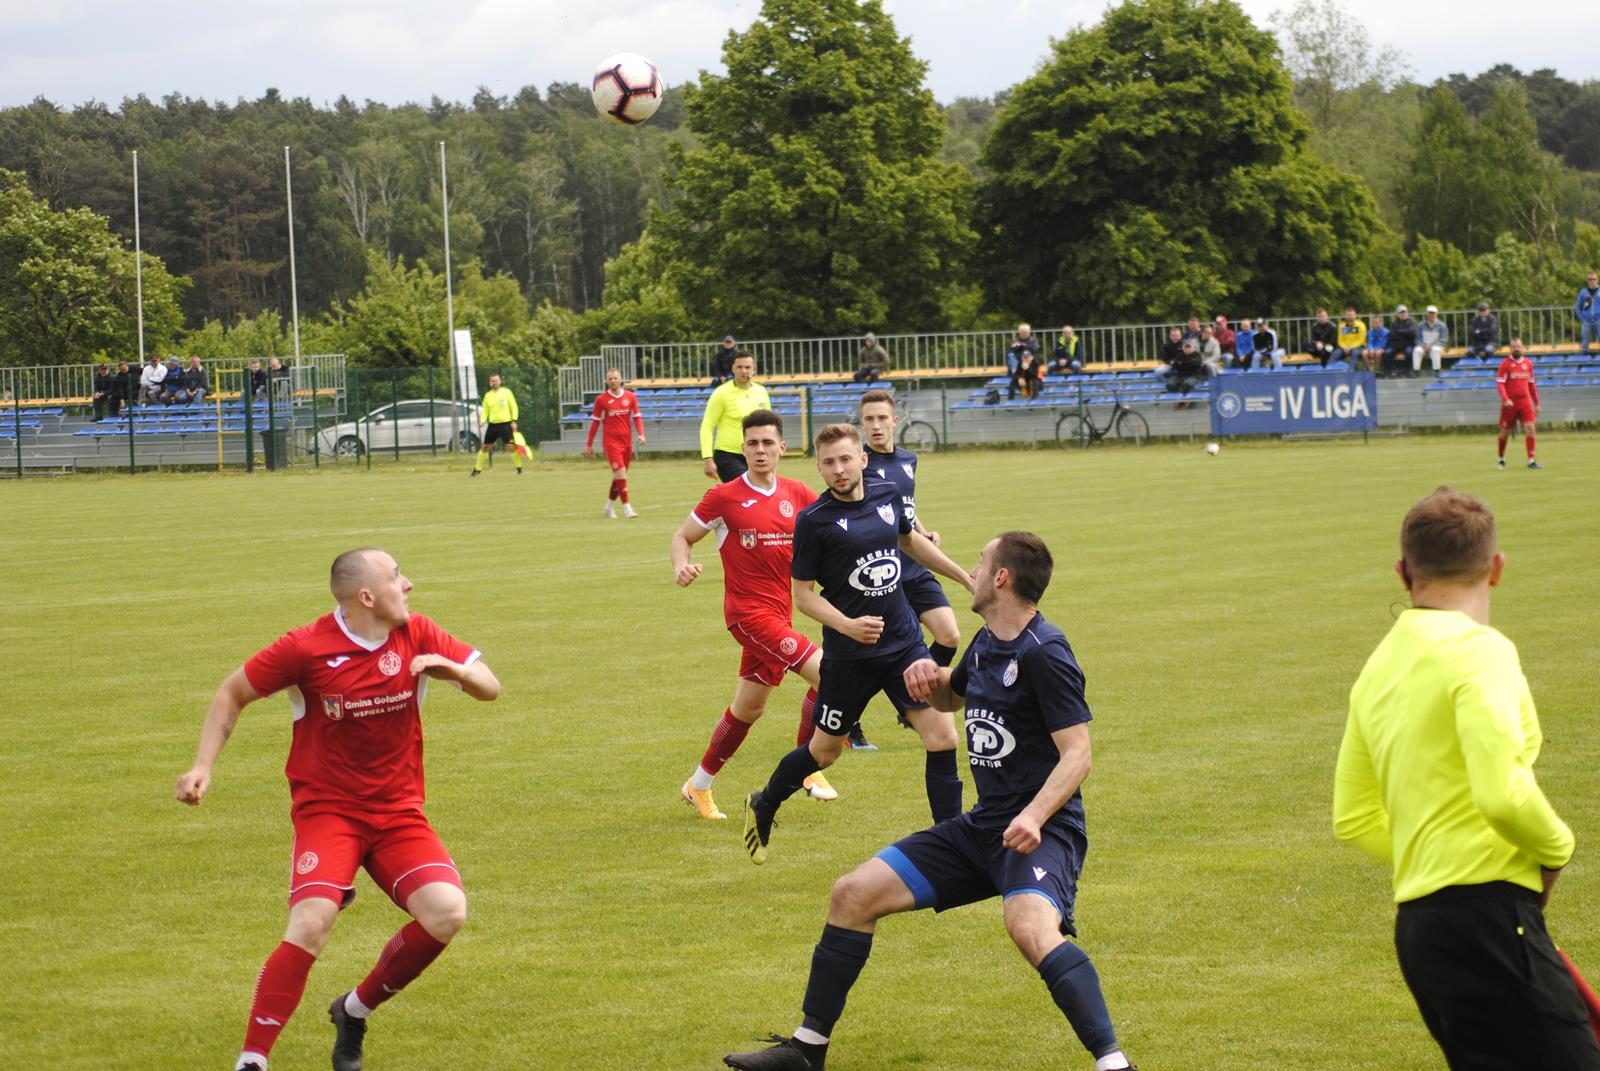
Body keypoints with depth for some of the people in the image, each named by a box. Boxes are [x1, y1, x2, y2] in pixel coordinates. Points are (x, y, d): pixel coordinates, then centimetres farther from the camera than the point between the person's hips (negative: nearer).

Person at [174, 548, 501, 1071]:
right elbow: (232, 694, 0)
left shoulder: (416, 636, -2)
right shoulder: (306, 649, -12)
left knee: (447, 913, -17)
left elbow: (490, 688, 2)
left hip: (399, 810, 4)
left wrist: (452, 669, -20)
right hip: (327, 808, -4)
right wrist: (202, 767, -10)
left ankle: (356, 1011, 7)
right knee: (311, 924, -25)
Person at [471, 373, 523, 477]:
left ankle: (519, 468, -1)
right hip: (492, 424, 4)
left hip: (505, 424, -4)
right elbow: (485, 411, 11)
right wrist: (482, 421, -7)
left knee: (511, 446, -14)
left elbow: (514, 407, 0)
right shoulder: (487, 395, 9)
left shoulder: (506, 392, 0)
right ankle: (477, 469, 18)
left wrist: (514, 421, -9)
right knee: (485, 447, 6)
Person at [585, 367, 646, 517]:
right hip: (611, 441, -4)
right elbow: (595, 422, 3)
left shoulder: (630, 397, 5)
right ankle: (626, 507, -12)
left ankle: (610, 506, 26)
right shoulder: (601, 399, -2)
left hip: (627, 441, 4)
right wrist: (589, 445, 5)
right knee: (620, 474, -15)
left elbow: (637, 416, 9)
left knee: (619, 476, 10)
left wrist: (641, 434, -7)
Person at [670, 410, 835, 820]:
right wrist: (681, 566, -19)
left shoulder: (796, 494, 6)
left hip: (780, 611, 6)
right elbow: (682, 536, 2)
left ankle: (699, 786, 29)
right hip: (749, 611, -6)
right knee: (824, 672, -18)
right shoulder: (724, 497, -7)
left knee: (748, 709, 14)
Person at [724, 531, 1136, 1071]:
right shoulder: (986, 643, 12)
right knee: (854, 893, 5)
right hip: (982, 825, 9)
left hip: (1040, 831, -9)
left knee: (1031, 926, -39)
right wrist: (929, 675, 10)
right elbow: (951, 696, 34)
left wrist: (1034, 816, -36)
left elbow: (1077, 753, -20)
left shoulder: (1045, 653, -15)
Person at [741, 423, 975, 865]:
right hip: (848, 656, -4)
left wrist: (964, 576, 28)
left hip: (904, 642, 4)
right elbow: (803, 594, -8)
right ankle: (762, 807, 38)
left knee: (942, 736, -7)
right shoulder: (813, 520, -13)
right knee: (825, 749, 11)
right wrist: (848, 625, -23)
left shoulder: (888, 494, 2)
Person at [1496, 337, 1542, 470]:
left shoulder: (1528, 363, 9)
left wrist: (1537, 404, 16)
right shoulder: (1505, 364, -5)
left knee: (1530, 428, -11)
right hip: (1510, 403, -3)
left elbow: (1531, 384, 16)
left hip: (1525, 401, 3)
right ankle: (1501, 459, 26)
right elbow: (1500, 383, -11)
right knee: (1505, 431, 7)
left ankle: (1531, 460, -9)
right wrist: (1505, 399, -26)